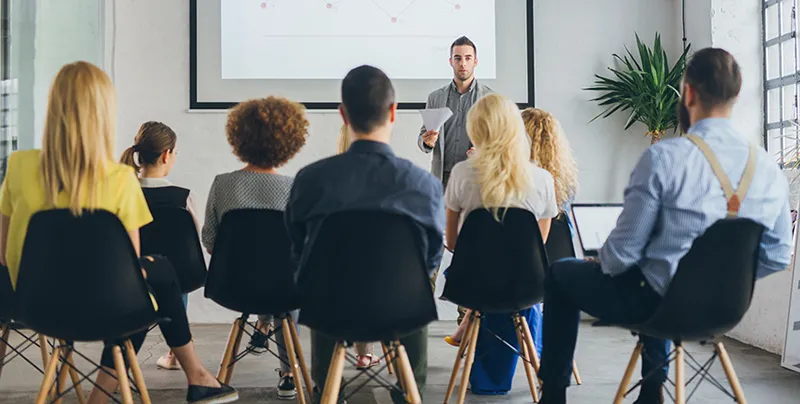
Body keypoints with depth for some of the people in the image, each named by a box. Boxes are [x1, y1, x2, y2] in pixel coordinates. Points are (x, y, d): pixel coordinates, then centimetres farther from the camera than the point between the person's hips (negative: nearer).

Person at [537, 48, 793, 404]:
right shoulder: (769, 169, -6)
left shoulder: (664, 157, -22)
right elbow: (777, 258, 2)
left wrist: (601, 263, 4)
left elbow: (624, 251, -18)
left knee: (561, 274, 19)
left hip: (656, 303, -6)